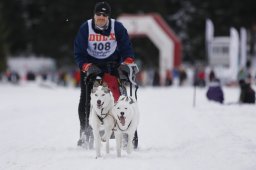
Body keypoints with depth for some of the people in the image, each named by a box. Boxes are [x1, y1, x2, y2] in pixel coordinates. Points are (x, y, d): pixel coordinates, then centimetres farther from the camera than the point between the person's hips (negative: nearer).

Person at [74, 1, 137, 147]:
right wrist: (86, 66, -20)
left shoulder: (117, 27, -8)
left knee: (120, 97, -14)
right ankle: (85, 133, 5)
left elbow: (126, 48, -5)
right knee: (86, 99, -4)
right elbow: (79, 52, -5)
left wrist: (128, 61, -23)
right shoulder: (85, 28, -8)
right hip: (90, 65, 1)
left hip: (111, 64, 0)